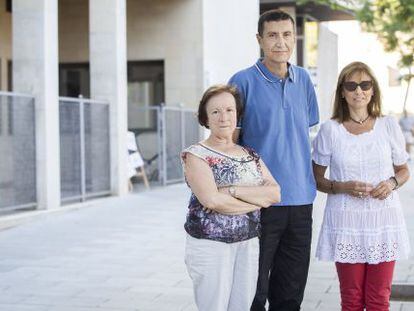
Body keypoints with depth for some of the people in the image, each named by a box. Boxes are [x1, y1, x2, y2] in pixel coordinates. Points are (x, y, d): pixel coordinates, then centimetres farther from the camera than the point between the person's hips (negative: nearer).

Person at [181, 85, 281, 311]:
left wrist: (232, 190, -16)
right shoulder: (196, 155, -5)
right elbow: (212, 200, -19)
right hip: (210, 244, -5)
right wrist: (257, 200, -11)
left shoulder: (251, 155, 11)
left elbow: (275, 193, -4)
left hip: (248, 244, 5)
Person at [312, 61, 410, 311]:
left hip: (384, 218, 1)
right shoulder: (330, 130, -1)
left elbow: (404, 171, 15)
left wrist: (392, 183, -7)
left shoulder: (389, 126, 4)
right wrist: (342, 187, -14)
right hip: (346, 221, -1)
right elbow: (317, 178, 4)